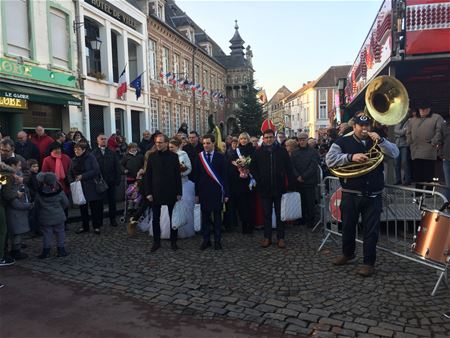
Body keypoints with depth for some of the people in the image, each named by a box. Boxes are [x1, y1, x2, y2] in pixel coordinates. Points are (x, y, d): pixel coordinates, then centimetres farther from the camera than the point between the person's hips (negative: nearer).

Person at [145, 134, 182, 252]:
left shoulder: (173, 156, -2)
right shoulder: (152, 156, 2)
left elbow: (178, 175, -1)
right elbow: (148, 175, 3)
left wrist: (179, 192, -4)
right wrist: (148, 192, -3)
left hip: (171, 192, -1)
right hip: (156, 192, 1)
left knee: (173, 218, 9)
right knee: (155, 219, 7)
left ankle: (173, 241, 21)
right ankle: (156, 242, 19)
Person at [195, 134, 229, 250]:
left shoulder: (220, 157, -1)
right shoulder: (199, 157, 3)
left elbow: (224, 176, -1)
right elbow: (197, 176, 5)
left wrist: (226, 194, -4)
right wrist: (197, 193, 2)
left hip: (217, 191, -1)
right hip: (204, 191, 1)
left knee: (217, 216, 6)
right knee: (205, 216, 7)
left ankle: (217, 241, 16)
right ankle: (206, 240, 18)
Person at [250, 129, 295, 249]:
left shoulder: (282, 151, 1)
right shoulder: (258, 152, 2)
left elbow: (289, 169, 3)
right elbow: (253, 168, 10)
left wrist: (291, 184, -2)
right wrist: (259, 180, -1)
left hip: (279, 188, -1)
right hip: (265, 189, 1)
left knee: (280, 214, 7)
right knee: (267, 214, 9)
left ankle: (280, 238, 17)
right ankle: (267, 237, 18)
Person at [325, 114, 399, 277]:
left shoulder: (376, 141, 10)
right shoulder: (343, 142, 1)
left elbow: (395, 153, -2)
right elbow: (330, 160, -12)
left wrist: (380, 140, -16)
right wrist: (351, 157, -25)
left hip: (373, 195, 1)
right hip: (350, 194, -1)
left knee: (371, 229, 3)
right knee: (348, 225, 14)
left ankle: (369, 262, 16)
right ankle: (347, 253, 38)